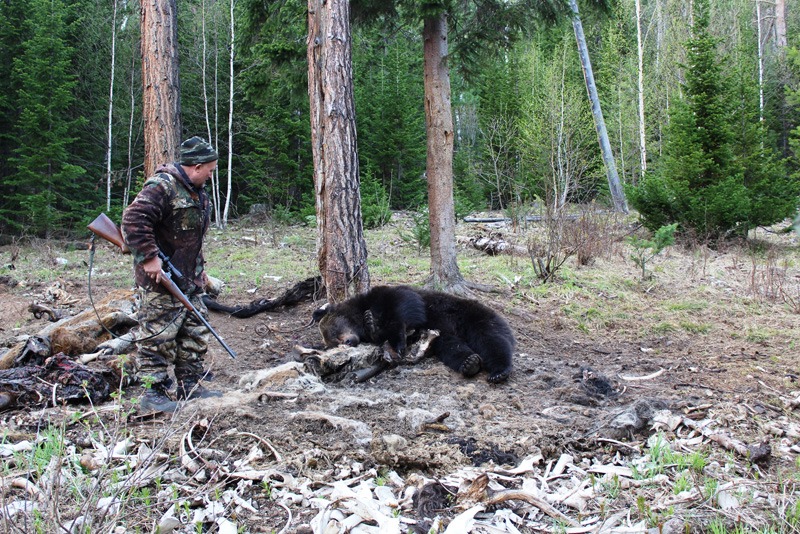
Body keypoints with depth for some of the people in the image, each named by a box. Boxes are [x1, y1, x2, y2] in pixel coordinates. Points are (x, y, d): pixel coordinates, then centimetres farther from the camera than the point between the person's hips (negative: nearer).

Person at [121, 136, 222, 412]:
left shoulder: (196, 192, 16)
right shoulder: (162, 186, -16)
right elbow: (134, 219, -26)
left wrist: (199, 269, 25)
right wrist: (149, 256, -26)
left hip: (189, 280, 10)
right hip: (160, 278, -10)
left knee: (194, 333, 13)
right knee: (158, 335, -4)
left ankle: (189, 385, 24)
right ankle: (153, 392, 4)